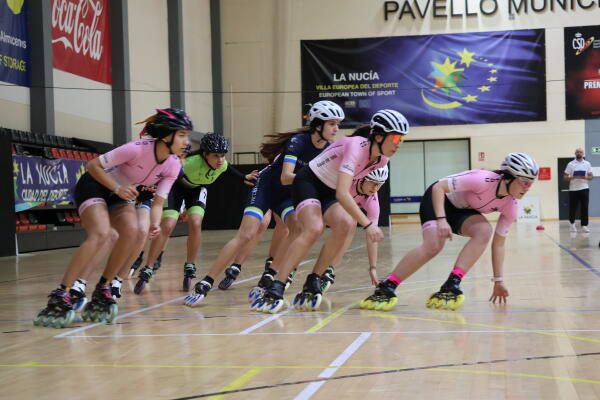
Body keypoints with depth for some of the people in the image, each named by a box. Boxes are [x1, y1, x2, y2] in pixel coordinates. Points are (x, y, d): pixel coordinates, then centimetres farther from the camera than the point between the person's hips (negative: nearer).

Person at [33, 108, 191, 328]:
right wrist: (117, 188, -30)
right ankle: (59, 297, -30)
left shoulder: (173, 165, -13)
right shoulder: (138, 149, -31)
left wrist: (155, 223, -29)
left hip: (121, 194, 6)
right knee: (101, 234, -29)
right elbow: (93, 165, -21)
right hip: (94, 186, -6)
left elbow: (158, 201, -10)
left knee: (131, 230, -23)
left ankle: (102, 291, -10)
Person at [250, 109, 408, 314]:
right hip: (309, 182, -7)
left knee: (346, 224, -25)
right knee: (314, 229, -31)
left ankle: (312, 283, -15)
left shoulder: (382, 159, -5)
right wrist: (367, 224, -41)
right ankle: (274, 290, -32)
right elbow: (342, 193, -39)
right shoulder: (357, 147, -30)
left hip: (329, 192, 7)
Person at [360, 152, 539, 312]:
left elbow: (498, 243, -7)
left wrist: (498, 281, -7)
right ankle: (386, 288, -18)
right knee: (433, 246, -29)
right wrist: (441, 219, -40)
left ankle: (451, 286, -31)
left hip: (463, 211, 5)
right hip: (438, 200, -5)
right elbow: (439, 187, -29)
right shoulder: (482, 180, -34)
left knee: (485, 231, -27)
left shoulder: (510, 207, -16)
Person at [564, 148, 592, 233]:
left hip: (584, 188, 1)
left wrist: (586, 178, -13)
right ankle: (572, 223, 24)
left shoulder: (587, 164, 8)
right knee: (573, 208, 1)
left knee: (584, 208, -3)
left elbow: (591, 176, 8)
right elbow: (565, 177, 2)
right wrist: (572, 178, -18)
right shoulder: (570, 164, 3)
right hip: (573, 189, -1)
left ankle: (584, 225, 2)